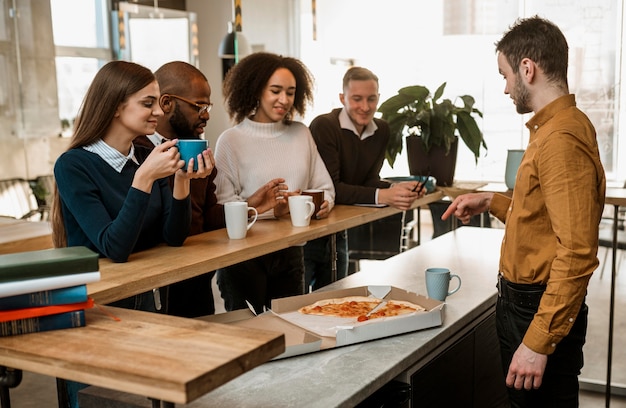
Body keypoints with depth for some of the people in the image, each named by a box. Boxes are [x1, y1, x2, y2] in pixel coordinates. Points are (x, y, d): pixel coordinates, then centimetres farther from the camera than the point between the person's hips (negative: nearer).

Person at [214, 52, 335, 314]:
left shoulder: (301, 134, 8)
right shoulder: (231, 140, -6)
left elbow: (324, 187, 8)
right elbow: (223, 204, -14)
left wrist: (324, 203, -14)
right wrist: (271, 209, -24)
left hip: (290, 252, 4)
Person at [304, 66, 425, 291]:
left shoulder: (381, 130, 2)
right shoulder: (324, 126, -19)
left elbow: (370, 180, 1)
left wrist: (396, 189, -20)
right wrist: (381, 196, -33)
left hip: (337, 232, 6)